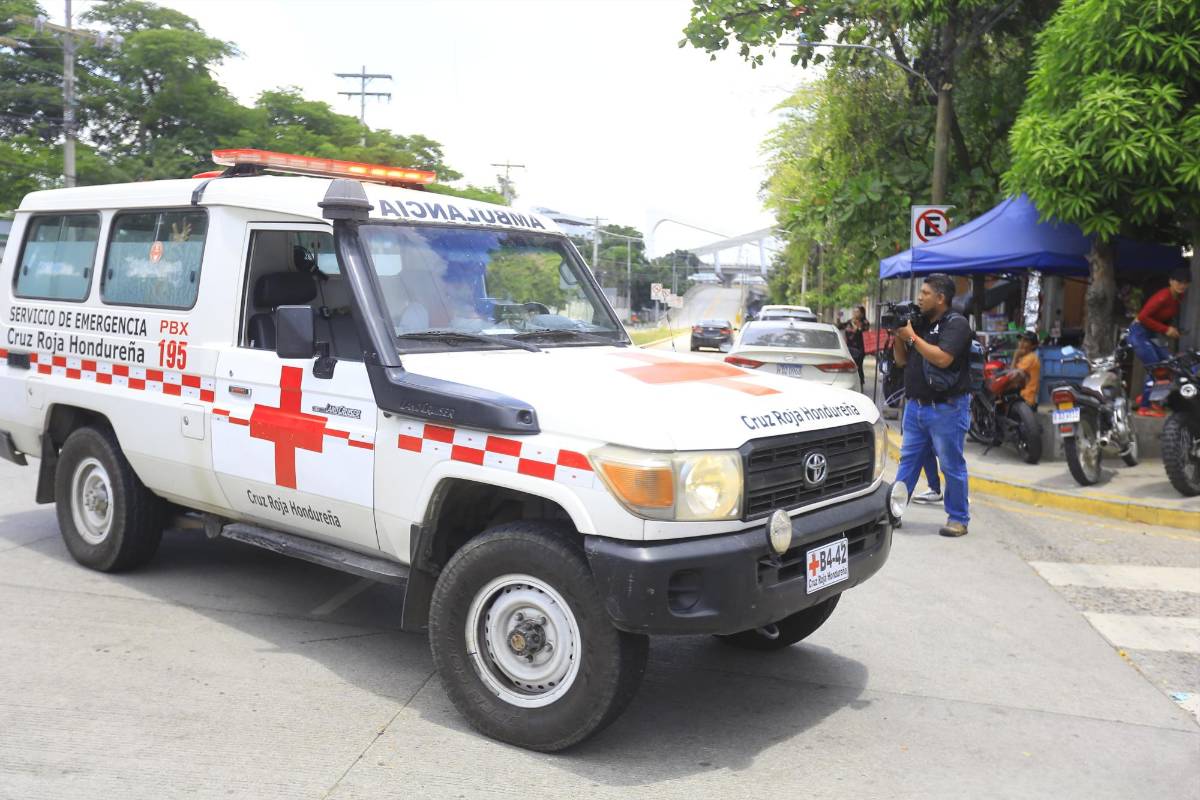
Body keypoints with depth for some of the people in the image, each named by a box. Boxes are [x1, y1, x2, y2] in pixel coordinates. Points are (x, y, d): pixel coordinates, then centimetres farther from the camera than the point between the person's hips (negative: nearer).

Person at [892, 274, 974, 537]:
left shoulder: (956, 324, -10)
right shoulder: (920, 323, 13)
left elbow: (942, 358, -25)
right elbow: (902, 360, 16)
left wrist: (912, 336, -17)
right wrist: (898, 336, -1)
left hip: (946, 408, -7)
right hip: (916, 405, 7)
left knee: (952, 466, 2)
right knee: (908, 461, 10)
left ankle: (958, 519, 11)